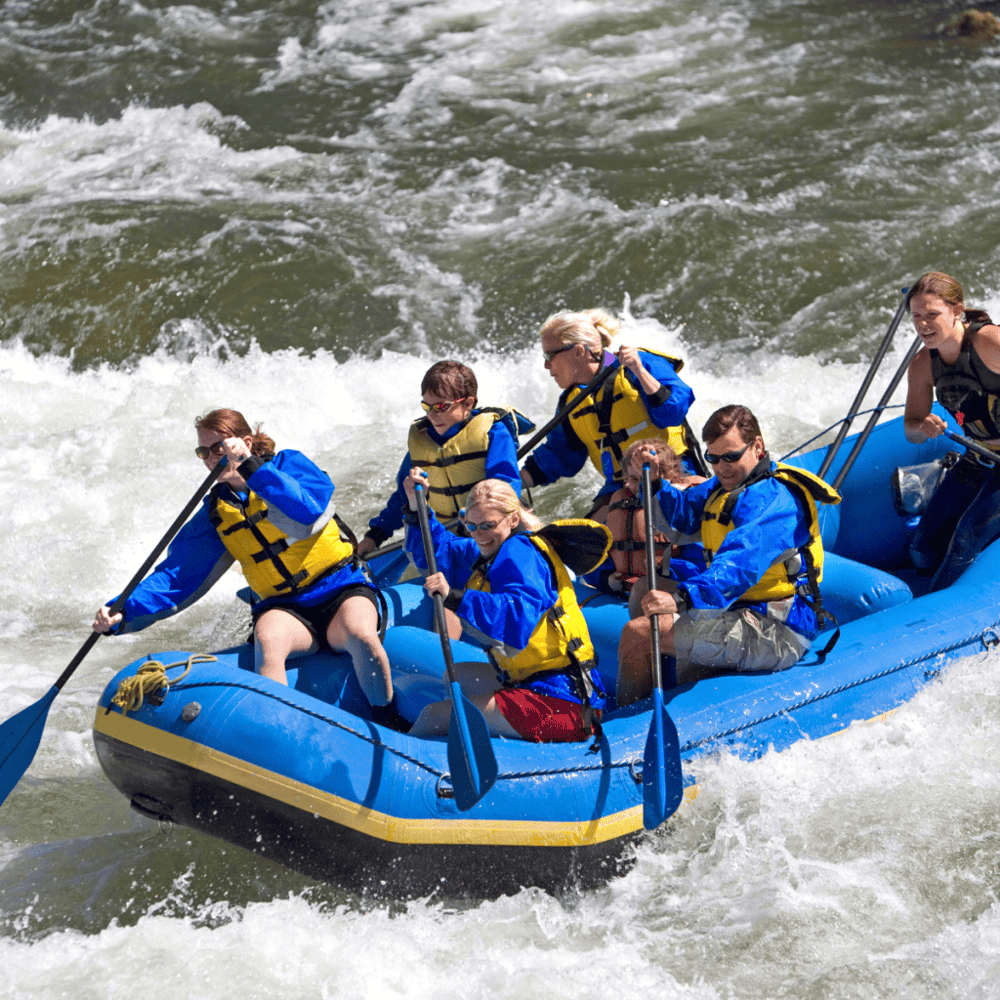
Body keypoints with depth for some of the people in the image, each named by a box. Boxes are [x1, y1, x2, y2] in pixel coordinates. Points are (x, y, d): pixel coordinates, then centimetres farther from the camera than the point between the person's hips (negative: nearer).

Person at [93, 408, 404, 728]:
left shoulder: (288, 464, 0)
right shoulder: (215, 515, 10)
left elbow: (308, 510, -22)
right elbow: (176, 577, 6)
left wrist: (249, 466, -28)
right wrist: (122, 615, -9)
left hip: (343, 591, -2)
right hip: (286, 609, 2)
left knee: (360, 635, -35)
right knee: (267, 640, -34)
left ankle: (392, 729, -16)